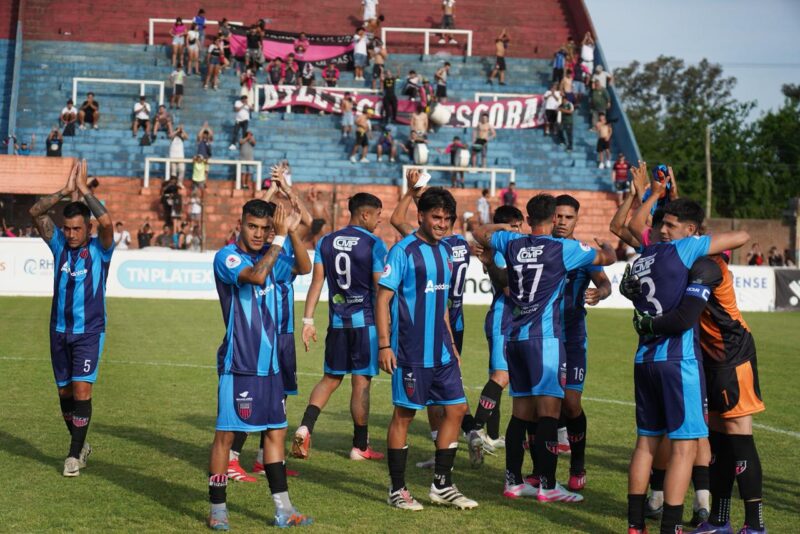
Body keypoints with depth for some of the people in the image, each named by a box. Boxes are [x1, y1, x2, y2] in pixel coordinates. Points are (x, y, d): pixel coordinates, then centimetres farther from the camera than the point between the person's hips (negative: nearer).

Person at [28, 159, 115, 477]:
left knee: (81, 390, -12)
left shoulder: (99, 249, -6)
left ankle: (74, 454, -3)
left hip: (89, 332, -4)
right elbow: (36, 213, -6)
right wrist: (65, 191, -16)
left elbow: (107, 222, -27)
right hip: (59, 331, 4)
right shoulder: (59, 245, 4)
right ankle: (81, 444, 28)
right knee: (64, 392, 10)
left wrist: (84, 190, -21)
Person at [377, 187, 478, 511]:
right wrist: (384, 345, -17)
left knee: (456, 409, 7)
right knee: (404, 414, 1)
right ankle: (397, 490, 11)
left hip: (441, 352, 8)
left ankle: (442, 486, 18)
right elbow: (383, 299, -11)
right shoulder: (404, 250, -9)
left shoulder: (445, 252, 13)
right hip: (411, 352, -7)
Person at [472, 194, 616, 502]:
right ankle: (547, 486, -4)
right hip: (545, 338, -6)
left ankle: (513, 481, 16)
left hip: (515, 337, 6)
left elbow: (479, 233, 27)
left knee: (521, 412, 11)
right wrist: (606, 245, 30)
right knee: (549, 412, -4)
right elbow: (608, 258, 8)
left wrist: (502, 226, 41)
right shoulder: (564, 249, -5)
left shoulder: (511, 242, 7)